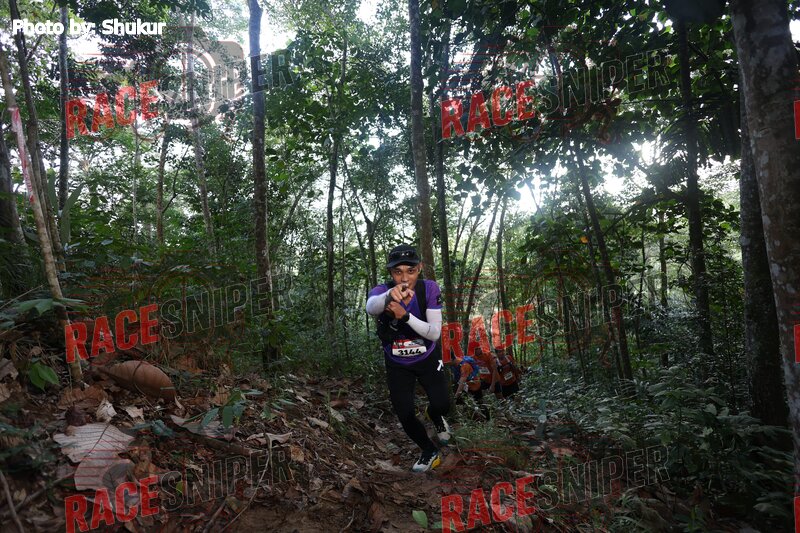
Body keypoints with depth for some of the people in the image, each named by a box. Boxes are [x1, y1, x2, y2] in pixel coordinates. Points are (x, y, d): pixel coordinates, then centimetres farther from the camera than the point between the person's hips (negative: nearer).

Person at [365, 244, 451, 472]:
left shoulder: (429, 289, -21)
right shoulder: (381, 291, -22)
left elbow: (435, 333, -24)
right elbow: (371, 307, -47)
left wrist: (405, 315, -41)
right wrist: (389, 295, -70)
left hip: (428, 359, 0)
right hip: (398, 365, 1)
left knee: (441, 405, -15)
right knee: (405, 415, -5)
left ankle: (435, 417, 24)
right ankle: (430, 452, 25)